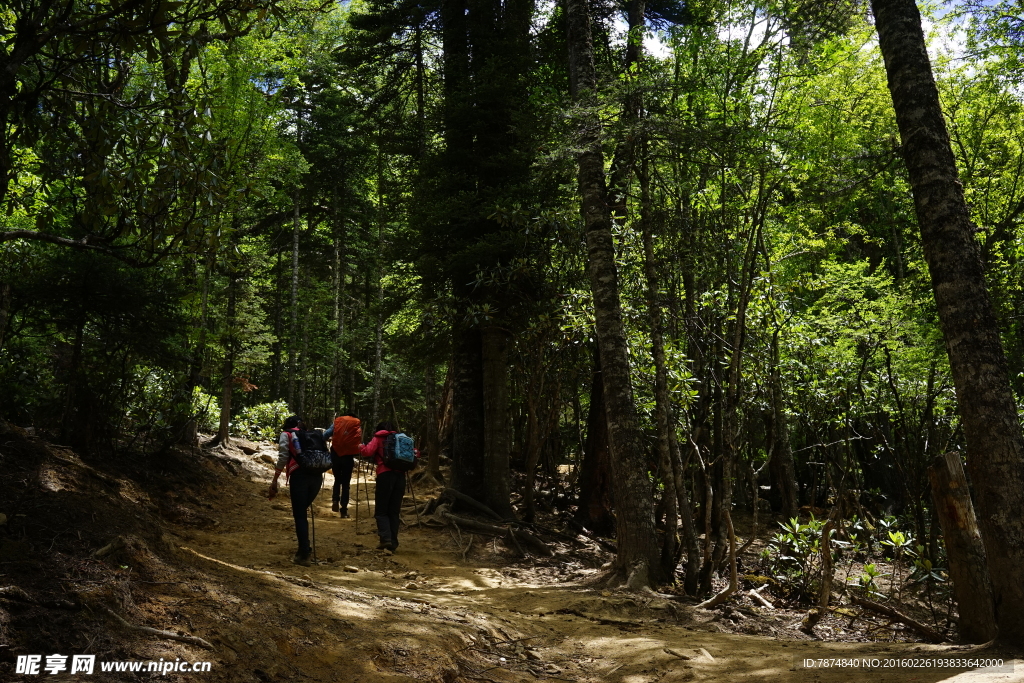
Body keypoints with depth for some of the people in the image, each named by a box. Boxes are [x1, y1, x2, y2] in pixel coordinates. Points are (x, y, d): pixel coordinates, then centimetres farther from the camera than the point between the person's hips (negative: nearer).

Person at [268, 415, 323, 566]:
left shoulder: (286, 434, 14)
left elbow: (282, 458, 1)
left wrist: (274, 482, 1)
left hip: (299, 475, -4)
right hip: (317, 476, 4)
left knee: (299, 515, 3)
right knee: (302, 512, 22)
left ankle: (304, 555, 0)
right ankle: (305, 547, 23)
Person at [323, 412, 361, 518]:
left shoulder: (337, 422, 8)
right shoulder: (358, 426, 8)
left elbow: (325, 435, -1)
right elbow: (360, 442, 3)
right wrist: (355, 457, 13)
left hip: (335, 454, 1)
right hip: (348, 456, -1)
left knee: (337, 480, 22)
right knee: (346, 483, 7)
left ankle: (335, 500, 0)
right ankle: (344, 510, 4)